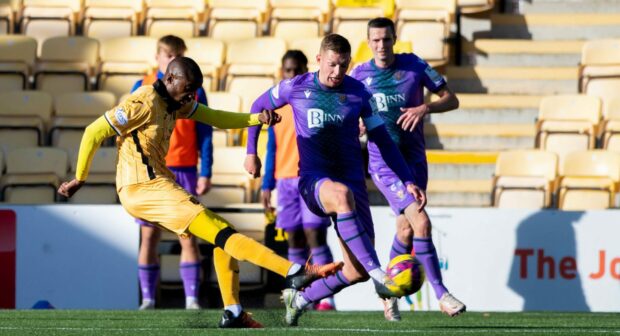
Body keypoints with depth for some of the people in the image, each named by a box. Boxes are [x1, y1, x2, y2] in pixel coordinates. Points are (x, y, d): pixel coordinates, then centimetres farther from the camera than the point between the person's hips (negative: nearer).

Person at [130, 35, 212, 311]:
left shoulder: (194, 90, 6)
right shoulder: (142, 88, 6)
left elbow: (204, 135, 5)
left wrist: (205, 174, -3)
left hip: (184, 172, 0)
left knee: (188, 236, -3)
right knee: (149, 236, 1)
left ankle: (192, 299, -2)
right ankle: (147, 299, 6)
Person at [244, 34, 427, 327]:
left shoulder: (358, 93, 2)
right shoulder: (296, 88, 0)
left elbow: (383, 141, 6)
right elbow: (259, 106, 18)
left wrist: (408, 182, 0)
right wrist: (251, 152, 15)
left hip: (352, 179, 3)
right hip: (313, 181, -3)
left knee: (358, 271, -6)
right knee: (342, 195, -42)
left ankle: (299, 298, 20)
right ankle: (378, 274, -46)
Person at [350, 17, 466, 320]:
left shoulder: (414, 66, 0)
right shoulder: (359, 75, 0)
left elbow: (451, 100, 3)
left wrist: (425, 108, -15)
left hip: (414, 158, 3)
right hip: (382, 161, -3)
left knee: (406, 231, 7)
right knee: (421, 222, -19)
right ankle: (441, 295, -15)